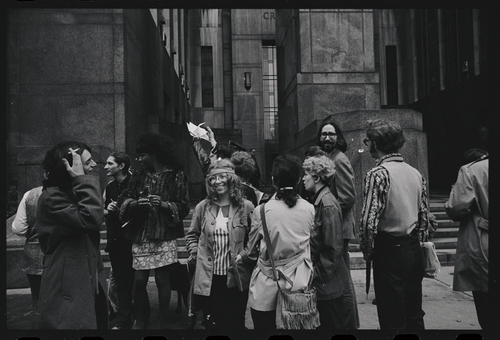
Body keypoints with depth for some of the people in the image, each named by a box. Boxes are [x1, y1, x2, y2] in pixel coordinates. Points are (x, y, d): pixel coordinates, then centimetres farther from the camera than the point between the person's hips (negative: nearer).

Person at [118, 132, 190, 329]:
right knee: (139, 280, 5)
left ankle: (163, 322, 18)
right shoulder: (139, 176, 12)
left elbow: (183, 207, -4)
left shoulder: (177, 175, -1)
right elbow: (123, 200, 5)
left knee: (162, 278, 3)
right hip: (140, 235, 4)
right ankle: (139, 320, 25)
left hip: (164, 236, -3)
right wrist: (137, 203, -14)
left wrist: (164, 204, -19)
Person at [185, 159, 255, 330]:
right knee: (214, 322, 13)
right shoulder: (202, 207, 2)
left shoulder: (246, 207, -4)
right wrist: (195, 252, 0)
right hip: (209, 279, 2)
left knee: (236, 322, 12)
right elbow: (192, 235, 14)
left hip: (236, 278, -1)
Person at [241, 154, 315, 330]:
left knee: (265, 325, 14)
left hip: (267, 289, -2)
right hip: (297, 284, 2)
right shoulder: (309, 209, -7)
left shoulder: (262, 211, -14)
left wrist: (241, 257, 22)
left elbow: (252, 251, 0)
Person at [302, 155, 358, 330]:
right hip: (322, 283, 8)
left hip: (331, 284, -8)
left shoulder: (328, 204, -18)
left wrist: (320, 275, -14)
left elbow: (334, 247, -19)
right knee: (324, 324, 18)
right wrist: (317, 273, 10)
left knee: (337, 325, 7)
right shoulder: (318, 201, 7)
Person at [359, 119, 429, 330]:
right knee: (414, 314, 18)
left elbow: (370, 221, -20)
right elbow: (424, 216, 10)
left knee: (393, 320, 4)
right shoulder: (416, 173, 6)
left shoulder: (378, 174, -16)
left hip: (390, 251, -7)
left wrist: (367, 251, -6)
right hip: (414, 250, 7)